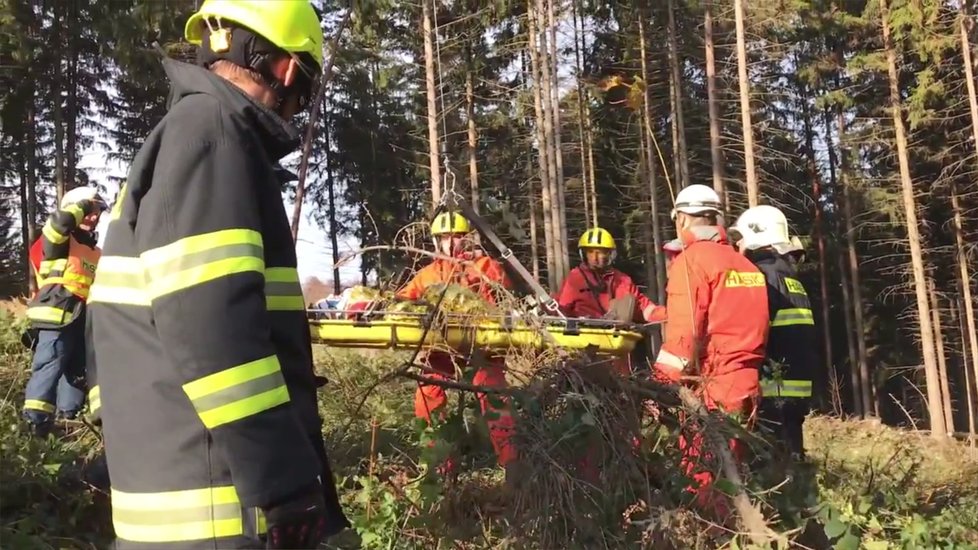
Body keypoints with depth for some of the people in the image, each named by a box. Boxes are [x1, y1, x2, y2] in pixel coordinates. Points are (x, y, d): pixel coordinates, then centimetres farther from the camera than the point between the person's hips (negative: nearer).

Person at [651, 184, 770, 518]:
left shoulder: (692, 259, -7)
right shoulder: (745, 264, 14)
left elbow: (685, 331, -15)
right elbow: (749, 324, 16)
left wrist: (667, 384, -10)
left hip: (706, 389, -8)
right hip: (745, 385, 8)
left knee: (701, 476, -4)